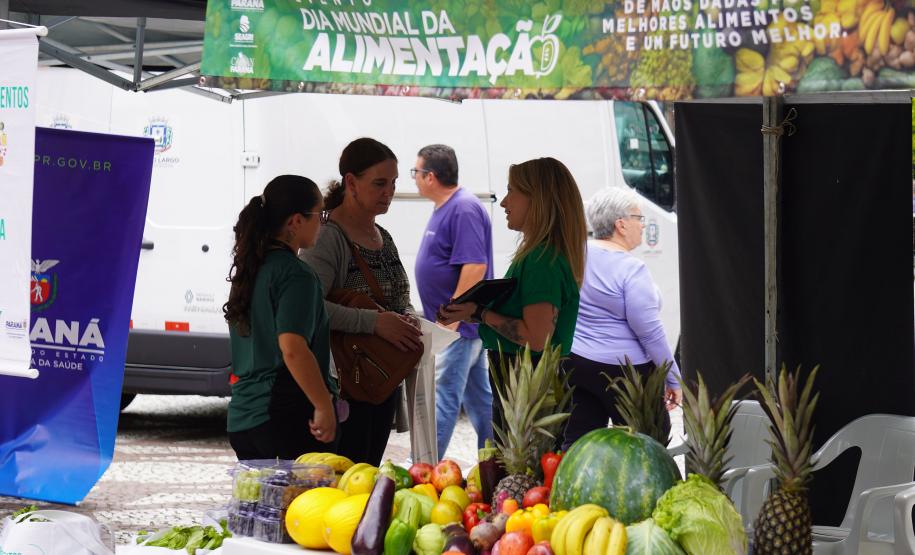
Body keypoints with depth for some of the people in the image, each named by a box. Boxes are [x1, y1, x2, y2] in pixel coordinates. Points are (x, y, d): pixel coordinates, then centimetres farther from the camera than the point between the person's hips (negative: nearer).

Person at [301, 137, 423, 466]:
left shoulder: (383, 238, 15)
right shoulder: (327, 237, -13)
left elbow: (401, 301, 24)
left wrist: (408, 321, 1)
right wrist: (374, 322, -27)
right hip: (342, 383, -9)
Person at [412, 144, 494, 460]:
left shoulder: (464, 210, -18)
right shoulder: (446, 208, 14)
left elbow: (475, 266, -26)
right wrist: (444, 320, 21)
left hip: (459, 326, -11)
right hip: (465, 325, 11)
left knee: (441, 400, -9)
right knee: (479, 398, 14)